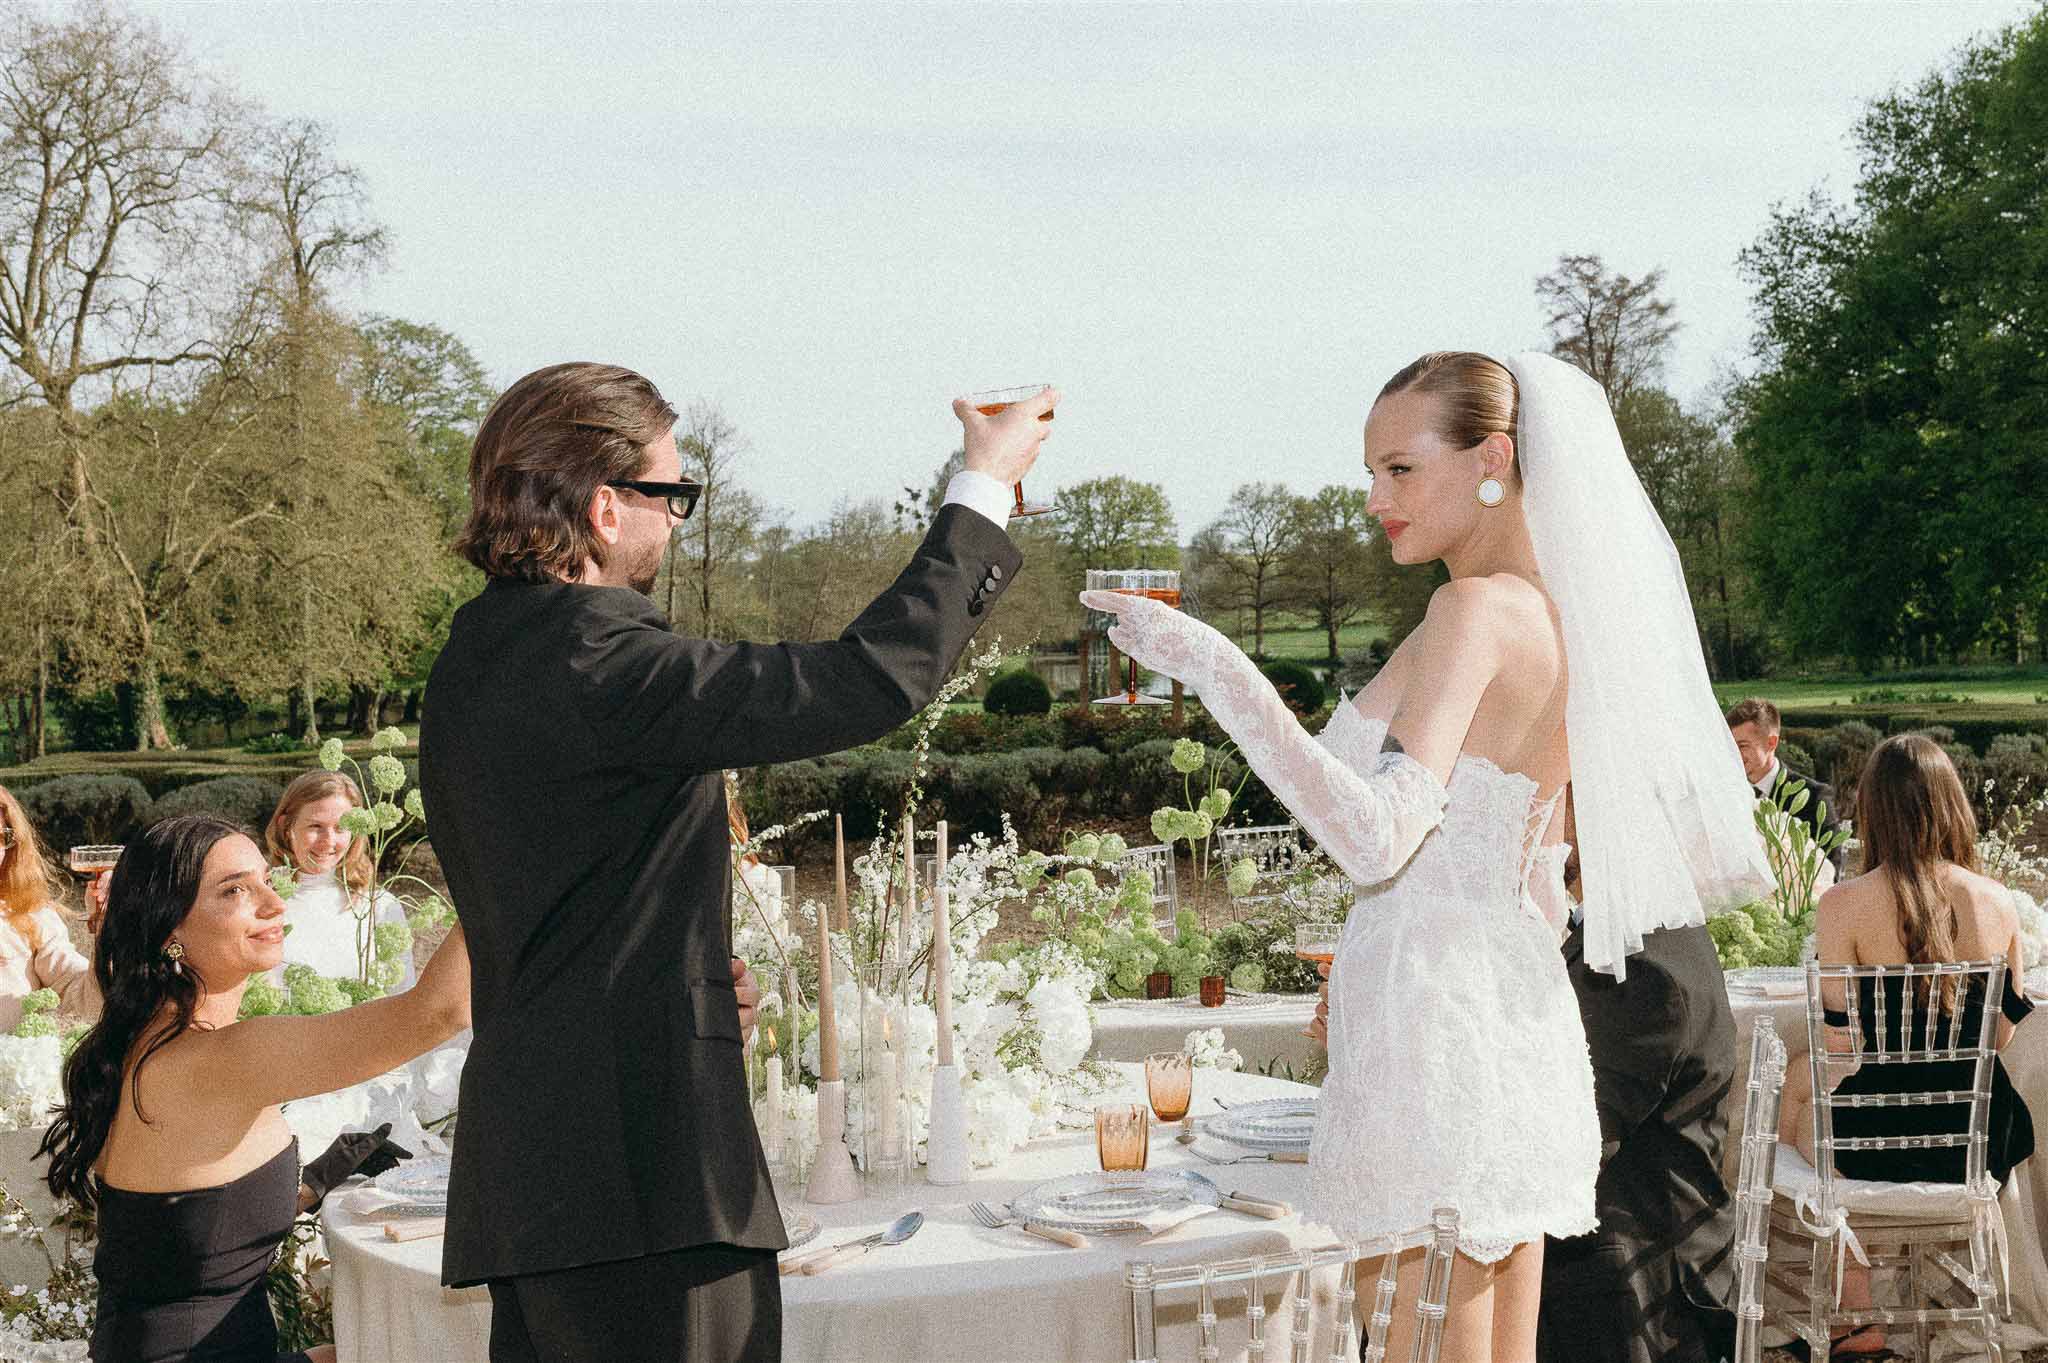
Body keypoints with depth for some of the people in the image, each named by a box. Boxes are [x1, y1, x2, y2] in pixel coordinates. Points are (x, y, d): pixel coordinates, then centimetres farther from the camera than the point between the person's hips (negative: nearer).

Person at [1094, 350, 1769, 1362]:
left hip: (1433, 1024, -10)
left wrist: (1213, 668, -29)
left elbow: (1377, 836, -28)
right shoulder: (1553, 616, 14)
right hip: (1520, 1010, 10)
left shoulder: (1475, 610, -14)